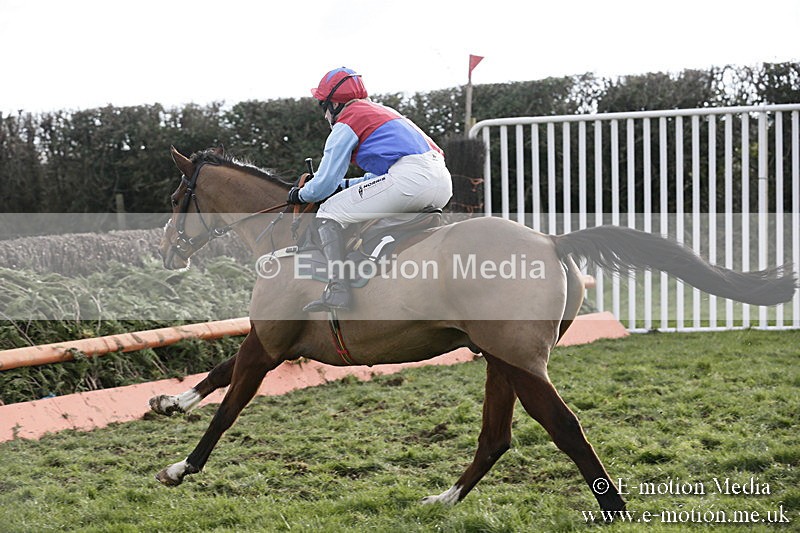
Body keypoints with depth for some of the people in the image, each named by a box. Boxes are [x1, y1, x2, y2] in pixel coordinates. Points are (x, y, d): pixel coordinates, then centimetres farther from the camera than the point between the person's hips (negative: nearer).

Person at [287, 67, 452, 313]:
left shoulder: (346, 124, 7)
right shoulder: (382, 110, 33)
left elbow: (325, 184, 5)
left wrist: (299, 195, 25)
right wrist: (346, 185, 42)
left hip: (410, 177, -9)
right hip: (444, 183, 9)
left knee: (329, 213, -1)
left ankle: (338, 290, -15)